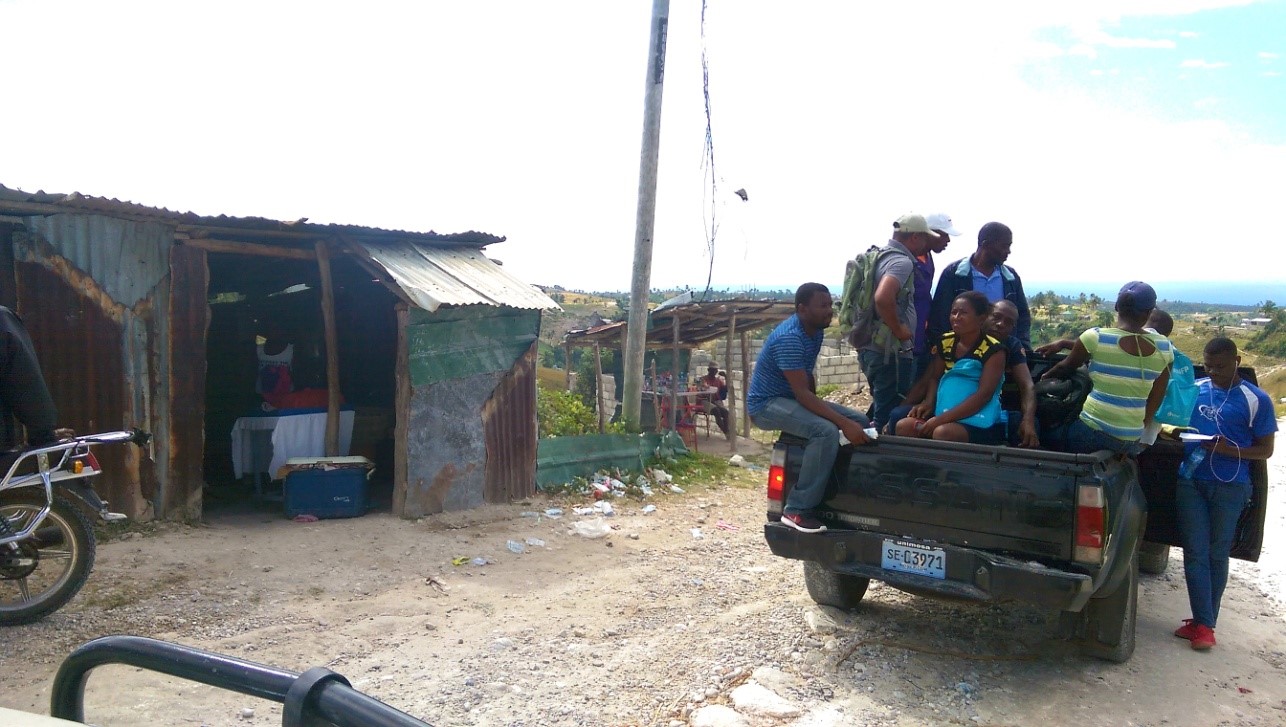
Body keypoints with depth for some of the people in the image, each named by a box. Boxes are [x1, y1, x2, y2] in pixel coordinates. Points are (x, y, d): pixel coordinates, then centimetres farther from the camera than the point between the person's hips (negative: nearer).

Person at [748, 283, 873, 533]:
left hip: (794, 398, 10)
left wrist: (818, 407, 7)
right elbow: (801, 392, -30)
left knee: (861, 422, 0)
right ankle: (797, 510, -26)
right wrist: (844, 423, -34)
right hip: (766, 404, -9)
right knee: (825, 431, -33)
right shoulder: (789, 338, -26)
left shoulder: (815, 331, 4)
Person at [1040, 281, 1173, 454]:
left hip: (1093, 433, -4)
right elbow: (1155, 400, 7)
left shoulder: (1095, 337, -10)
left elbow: (1065, 367, 9)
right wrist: (1141, 428, 20)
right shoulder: (1164, 348, 0)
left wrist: (1044, 377, 29)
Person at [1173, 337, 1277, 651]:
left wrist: (1231, 450, -18)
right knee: (1195, 554, 0)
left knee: (1217, 556, 7)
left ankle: (1204, 623, 16)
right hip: (1190, 481, 2)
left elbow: (1265, 449, 0)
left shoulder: (1256, 400, -3)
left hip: (1229, 487, -2)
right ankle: (1203, 624, 4)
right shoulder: (1194, 389, 6)